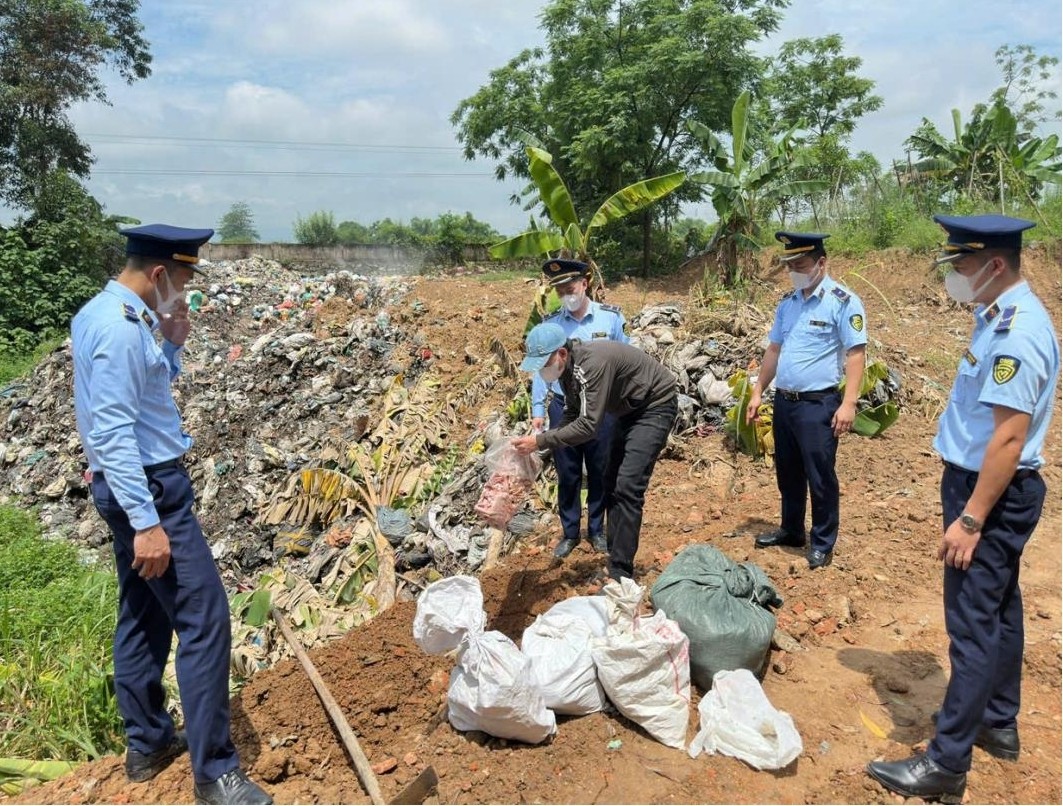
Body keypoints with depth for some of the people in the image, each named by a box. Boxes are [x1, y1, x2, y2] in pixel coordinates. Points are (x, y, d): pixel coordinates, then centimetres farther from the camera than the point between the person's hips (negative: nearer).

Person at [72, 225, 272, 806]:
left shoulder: (106, 312, 11)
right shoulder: (119, 327, -21)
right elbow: (113, 432, -26)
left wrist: (170, 345, 6)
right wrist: (146, 521, -27)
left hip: (133, 485, 11)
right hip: (147, 487, -11)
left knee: (144, 616, 18)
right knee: (203, 618, -8)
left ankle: (147, 745, 31)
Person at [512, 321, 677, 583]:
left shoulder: (592, 363, -33)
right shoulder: (568, 367, -5)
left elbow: (588, 426, -35)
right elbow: (573, 415, 5)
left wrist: (540, 441, -31)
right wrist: (541, 439, -10)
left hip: (655, 406, -10)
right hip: (630, 409, 10)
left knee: (628, 488, -15)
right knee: (611, 483, 9)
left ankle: (621, 574, -10)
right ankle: (616, 560, 18)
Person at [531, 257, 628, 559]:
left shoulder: (610, 317, -4)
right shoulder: (550, 324, -2)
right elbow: (542, 369, 2)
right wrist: (537, 410, -2)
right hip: (564, 408, 1)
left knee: (600, 473, 12)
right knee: (567, 475, 9)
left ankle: (596, 529, 30)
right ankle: (569, 533, 25)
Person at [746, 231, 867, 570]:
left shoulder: (843, 301, -10)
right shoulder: (787, 303, 11)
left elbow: (855, 354, -14)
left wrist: (848, 403, -21)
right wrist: (758, 393, 16)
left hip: (818, 404, -7)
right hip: (783, 402, 7)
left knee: (820, 476, 2)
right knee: (788, 473, 17)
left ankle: (822, 543, 16)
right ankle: (791, 530, 33)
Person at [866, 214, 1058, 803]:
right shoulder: (999, 317, 9)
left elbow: (1011, 435, -25)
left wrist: (969, 519, -24)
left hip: (993, 493, -10)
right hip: (989, 486, 11)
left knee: (973, 622, -4)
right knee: (998, 610, 20)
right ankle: (998, 725, 37)